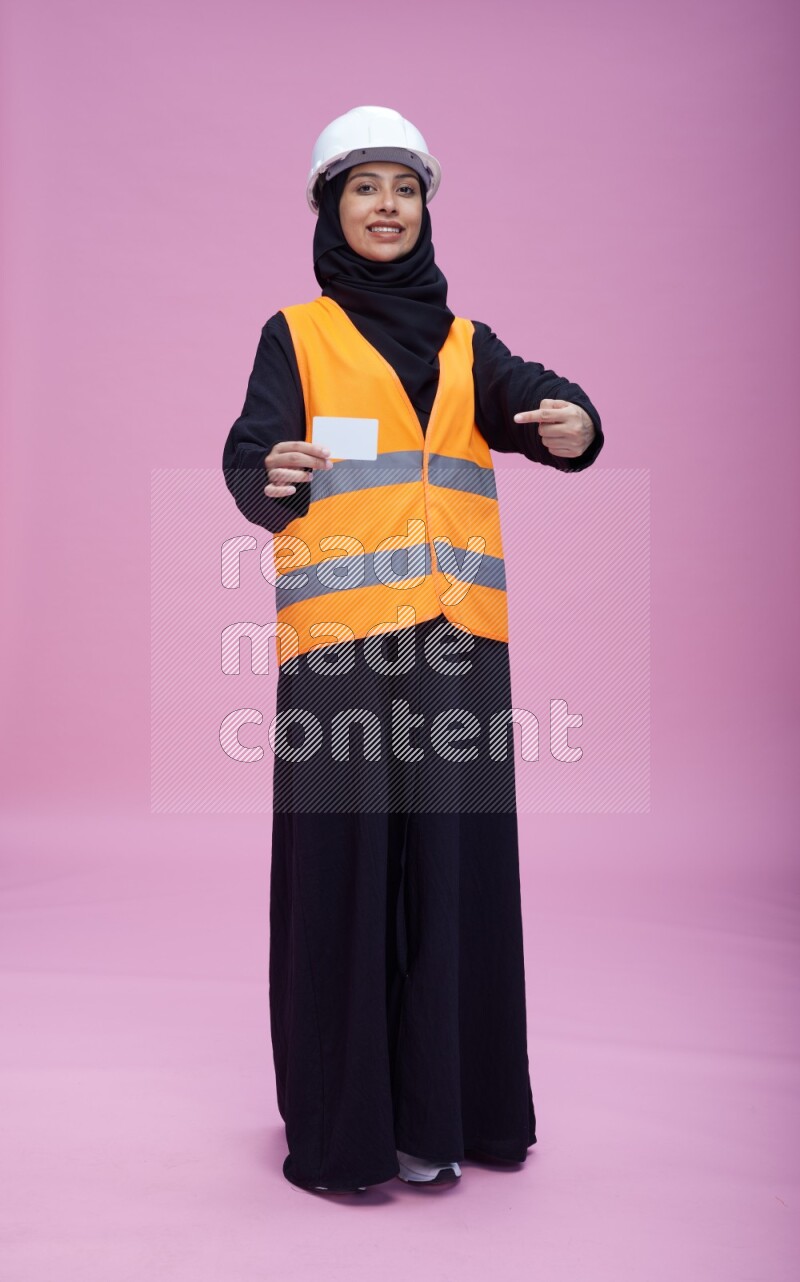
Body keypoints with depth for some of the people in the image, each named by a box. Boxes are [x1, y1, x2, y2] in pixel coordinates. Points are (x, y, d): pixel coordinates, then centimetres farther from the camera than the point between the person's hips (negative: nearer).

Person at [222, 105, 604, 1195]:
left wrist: (572, 426, -27)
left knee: (452, 867, 5)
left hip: (456, 641, 3)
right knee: (343, 868, -2)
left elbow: (530, 397, -4)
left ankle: (436, 1109, 20)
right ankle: (337, 1122, 12)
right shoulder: (296, 336, 8)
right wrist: (275, 475, -30)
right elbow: (250, 467, -6)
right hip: (341, 642, -3)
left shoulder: (467, 343, 17)